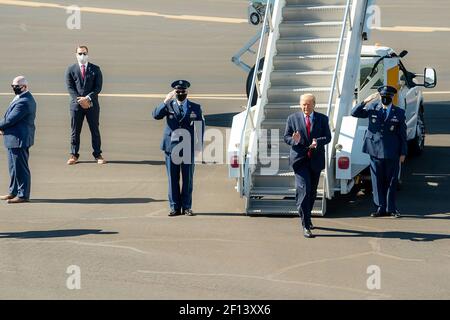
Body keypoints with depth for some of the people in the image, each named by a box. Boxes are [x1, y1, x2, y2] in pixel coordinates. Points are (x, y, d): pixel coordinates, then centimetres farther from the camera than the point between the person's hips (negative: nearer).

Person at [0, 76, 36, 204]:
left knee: (20, 168, -3)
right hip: (15, 140, 11)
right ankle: (14, 192, 27)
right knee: (14, 167, 18)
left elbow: (10, 120, -22)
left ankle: (23, 195, 3)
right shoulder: (22, 98, 14)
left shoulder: (24, 102, -22)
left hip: (19, 140, -11)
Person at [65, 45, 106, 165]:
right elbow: (70, 88, -1)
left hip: (92, 104, 0)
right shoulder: (71, 69, 6)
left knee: (95, 130, 3)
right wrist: (80, 100, -13)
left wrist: (87, 98, -14)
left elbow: (98, 87, -1)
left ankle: (98, 155, 8)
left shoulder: (95, 69, 5)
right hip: (76, 105, 0)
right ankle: (74, 155, 8)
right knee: (75, 131, 3)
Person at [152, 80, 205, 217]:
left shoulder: (195, 108, 6)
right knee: (173, 179, 3)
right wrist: (166, 101, -20)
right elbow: (156, 115, -10)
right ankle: (175, 207, 9)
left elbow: (200, 127, 7)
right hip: (171, 147, 0)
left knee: (188, 179, 3)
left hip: (188, 148, 0)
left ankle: (186, 207, 10)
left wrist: (199, 146, 0)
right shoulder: (169, 106, 6)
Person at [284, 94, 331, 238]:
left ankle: (306, 218, 33)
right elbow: (286, 137, 4)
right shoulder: (292, 119, 3)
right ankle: (305, 225, -16)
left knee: (312, 192, 13)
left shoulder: (322, 119, 6)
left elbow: (327, 137, 1)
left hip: (316, 160, 3)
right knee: (303, 190, -14)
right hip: (300, 159, -3)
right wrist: (294, 140, -19)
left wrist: (318, 141, -20)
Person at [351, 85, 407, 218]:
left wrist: (403, 152, 1)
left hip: (392, 152, -1)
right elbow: (354, 113, 2)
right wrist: (364, 102, -13)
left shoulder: (399, 113, 1)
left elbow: (402, 134, 3)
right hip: (375, 150, 1)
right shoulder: (373, 108, 4)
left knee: (391, 181, 6)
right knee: (377, 181, 5)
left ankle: (391, 208, 15)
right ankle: (381, 208, 13)